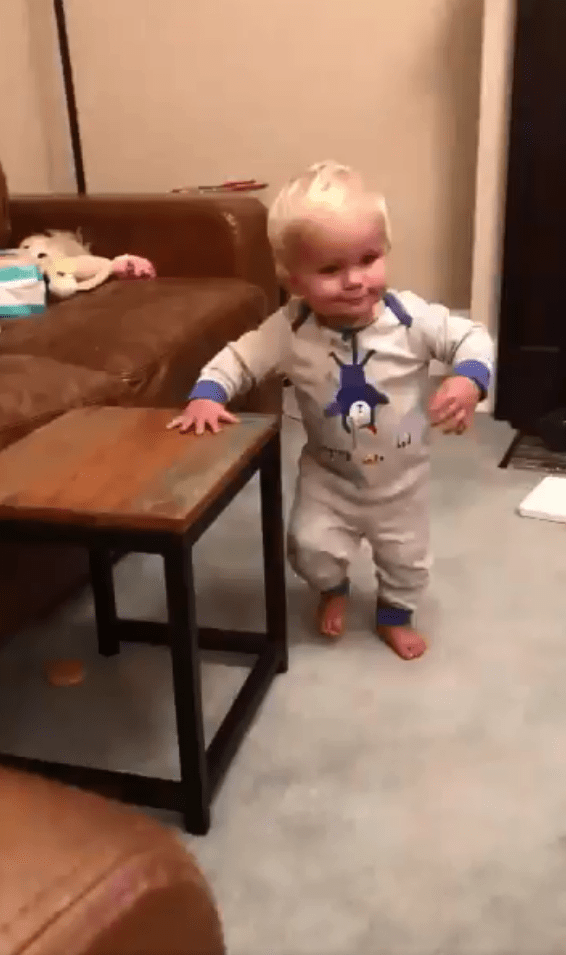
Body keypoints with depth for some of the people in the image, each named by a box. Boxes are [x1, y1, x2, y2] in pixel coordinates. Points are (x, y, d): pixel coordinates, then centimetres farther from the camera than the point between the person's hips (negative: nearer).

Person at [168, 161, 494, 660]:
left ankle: (395, 615, 50)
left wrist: (469, 380, -34)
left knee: (407, 558, 17)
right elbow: (237, 358, -13)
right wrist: (207, 395, -30)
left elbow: (472, 337, -15)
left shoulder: (411, 317, -24)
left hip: (402, 477, 1)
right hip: (329, 475, 0)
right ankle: (333, 590, 35)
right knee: (311, 546, -4)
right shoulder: (289, 331, -24)